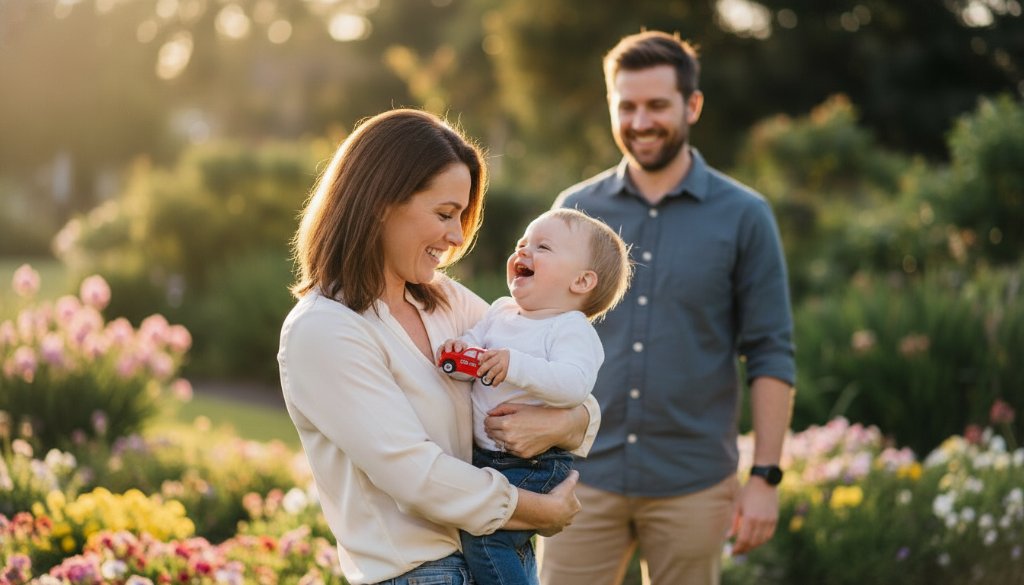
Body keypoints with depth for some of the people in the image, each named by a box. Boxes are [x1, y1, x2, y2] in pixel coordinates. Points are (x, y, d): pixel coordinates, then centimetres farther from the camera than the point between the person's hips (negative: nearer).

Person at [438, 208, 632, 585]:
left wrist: (516, 365, -36)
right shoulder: (501, 311, 10)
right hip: (484, 455, 8)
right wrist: (458, 350, -12)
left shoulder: (573, 330, -13)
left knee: (484, 533, -21)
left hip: (533, 465, -8)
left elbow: (574, 384, -28)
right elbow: (473, 343, 11)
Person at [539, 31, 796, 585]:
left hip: (692, 487, -1)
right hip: (584, 478, 2)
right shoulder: (575, 210, 5)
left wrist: (765, 477, -7)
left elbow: (770, 356, -2)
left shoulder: (743, 216, -1)